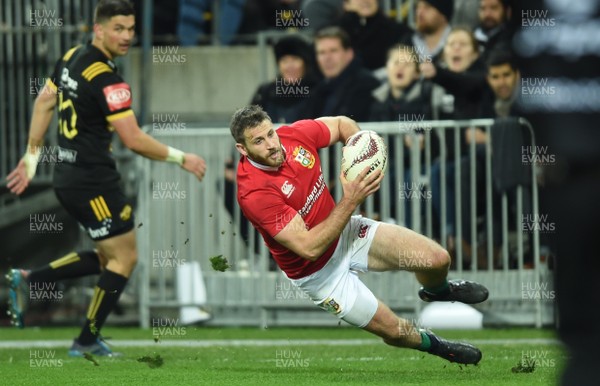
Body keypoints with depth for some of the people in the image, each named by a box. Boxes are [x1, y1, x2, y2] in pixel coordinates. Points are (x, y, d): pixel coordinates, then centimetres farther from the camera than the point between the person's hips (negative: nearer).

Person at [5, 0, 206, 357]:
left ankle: (26, 280, 13)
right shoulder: (107, 79, -20)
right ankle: (87, 341, 7)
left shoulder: (71, 58, 7)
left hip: (68, 177, 9)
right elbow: (134, 140, -20)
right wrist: (181, 158, -9)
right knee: (124, 258, 3)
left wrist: (32, 158, 23)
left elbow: (44, 102, 16)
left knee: (108, 258, 19)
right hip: (94, 183, -9)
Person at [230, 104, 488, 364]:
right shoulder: (254, 194, -34)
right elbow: (309, 248, -34)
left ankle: (437, 291, 35)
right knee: (396, 331, -1)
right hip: (319, 272, -5)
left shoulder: (295, 134, -16)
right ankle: (433, 345, 36)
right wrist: (351, 201, -34)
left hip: (345, 232, 5)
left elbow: (343, 124, 5)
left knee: (437, 259, -3)